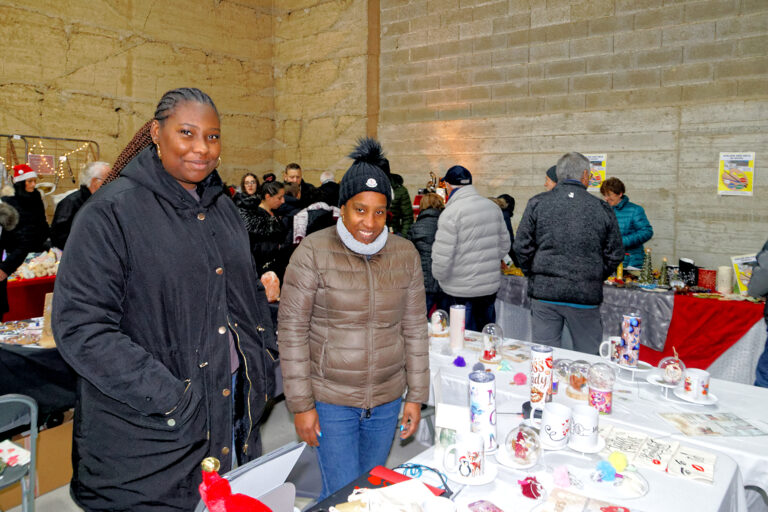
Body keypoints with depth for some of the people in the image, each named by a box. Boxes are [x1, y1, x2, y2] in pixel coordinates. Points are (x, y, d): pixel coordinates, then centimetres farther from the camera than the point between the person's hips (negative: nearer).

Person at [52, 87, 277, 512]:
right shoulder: (111, 211, -12)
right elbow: (80, 326, -18)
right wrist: (169, 398, -21)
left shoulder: (222, 207, 9)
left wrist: (263, 363, 6)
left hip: (234, 410, 6)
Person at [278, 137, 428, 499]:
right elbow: (292, 330, -10)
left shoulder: (405, 254, 0)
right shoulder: (314, 252, -12)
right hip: (330, 401, -4)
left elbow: (414, 330, 5)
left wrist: (416, 396, 6)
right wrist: (301, 404, -10)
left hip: (387, 400, 4)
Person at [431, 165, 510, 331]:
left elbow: (442, 256, -18)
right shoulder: (493, 207, 5)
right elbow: (504, 244, 12)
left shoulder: (451, 213, -17)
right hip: (491, 286, 7)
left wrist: (439, 276, 0)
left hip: (462, 292, -6)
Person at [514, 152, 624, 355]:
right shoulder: (602, 208, 1)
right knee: (589, 358, 12)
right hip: (586, 296, 0)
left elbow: (522, 246, -2)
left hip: (544, 293, 0)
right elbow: (615, 255, 4)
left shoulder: (537, 203, -2)